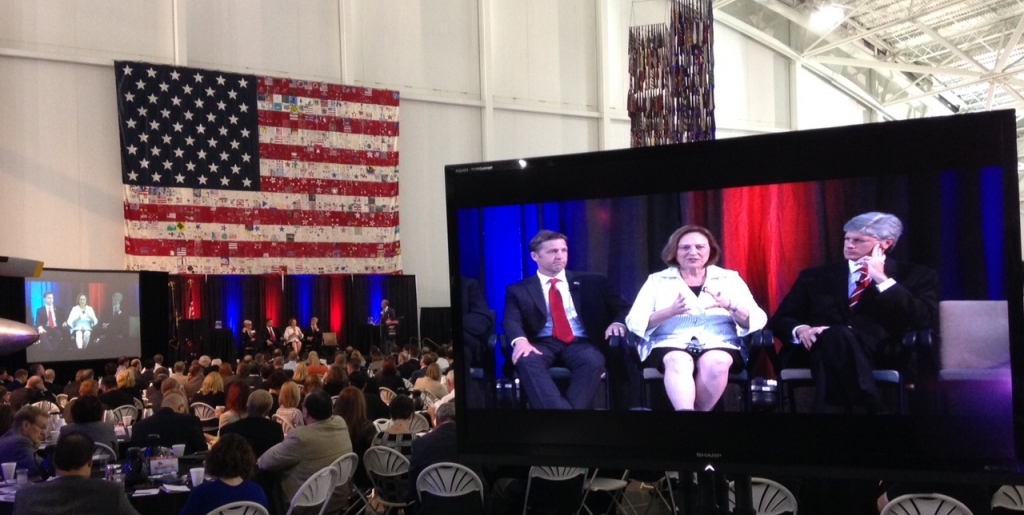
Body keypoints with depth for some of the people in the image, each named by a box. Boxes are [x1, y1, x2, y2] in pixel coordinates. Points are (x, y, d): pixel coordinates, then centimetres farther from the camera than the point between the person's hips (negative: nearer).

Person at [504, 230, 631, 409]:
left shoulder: (591, 282, 19)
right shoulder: (518, 290, 16)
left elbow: (623, 307, 17)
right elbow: (511, 321, 0)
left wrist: (618, 323, -9)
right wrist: (520, 340, -24)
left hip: (580, 343, 1)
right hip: (543, 344, 0)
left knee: (593, 361, -35)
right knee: (526, 360, -35)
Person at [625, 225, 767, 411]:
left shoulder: (730, 278, 17)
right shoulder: (657, 280, 15)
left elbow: (758, 321, 6)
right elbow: (634, 322, 2)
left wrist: (729, 306, -15)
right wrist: (671, 312, -16)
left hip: (719, 344, 1)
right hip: (671, 344, -1)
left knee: (716, 363, -34)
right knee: (678, 362, -35)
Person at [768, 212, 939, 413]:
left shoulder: (917, 276, 16)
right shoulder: (815, 276, 21)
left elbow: (924, 320, -2)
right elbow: (779, 320, 14)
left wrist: (882, 279, -2)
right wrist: (801, 330, -10)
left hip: (880, 354, -2)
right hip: (816, 349, 2)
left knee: (837, 338, -37)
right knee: (835, 335, -36)